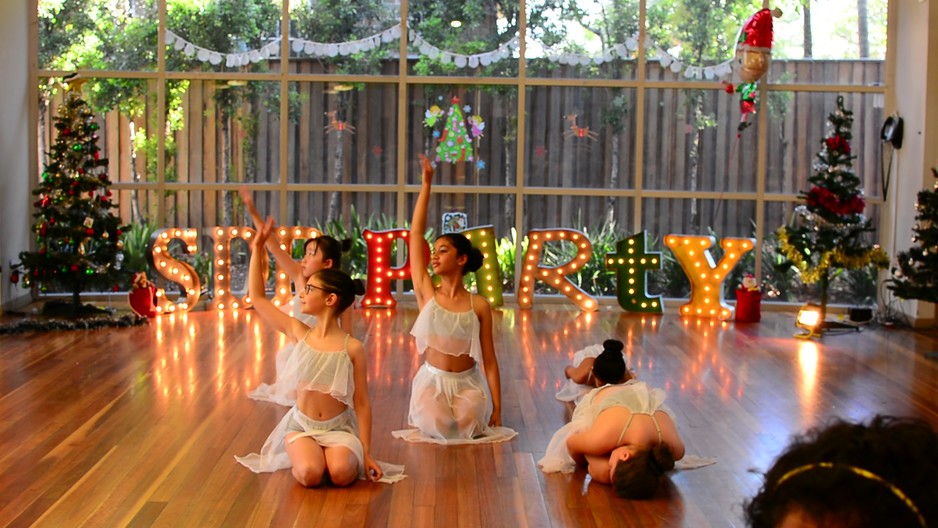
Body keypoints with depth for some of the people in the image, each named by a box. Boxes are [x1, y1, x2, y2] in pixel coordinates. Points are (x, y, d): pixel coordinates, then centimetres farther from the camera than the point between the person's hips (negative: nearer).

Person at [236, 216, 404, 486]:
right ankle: (303, 453, 5)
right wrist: (258, 247, 2)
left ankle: (345, 455, 2)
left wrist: (366, 453, -9)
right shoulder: (299, 333, 0)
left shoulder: (352, 348, -8)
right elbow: (258, 298, 4)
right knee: (309, 474, -29)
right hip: (301, 424, 2)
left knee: (342, 473, -32)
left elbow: (362, 403, -5)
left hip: (339, 428, -2)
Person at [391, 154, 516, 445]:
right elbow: (416, 233, -5)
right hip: (432, 380, 0)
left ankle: (470, 411, 9)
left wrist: (496, 409, -7)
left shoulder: (479, 305, -4)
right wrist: (426, 185, -6)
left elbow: (489, 360, -2)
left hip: (467, 382, 0)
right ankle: (426, 413, 9)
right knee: (437, 427, -27)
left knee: (466, 424, -28)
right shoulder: (426, 293, -1)